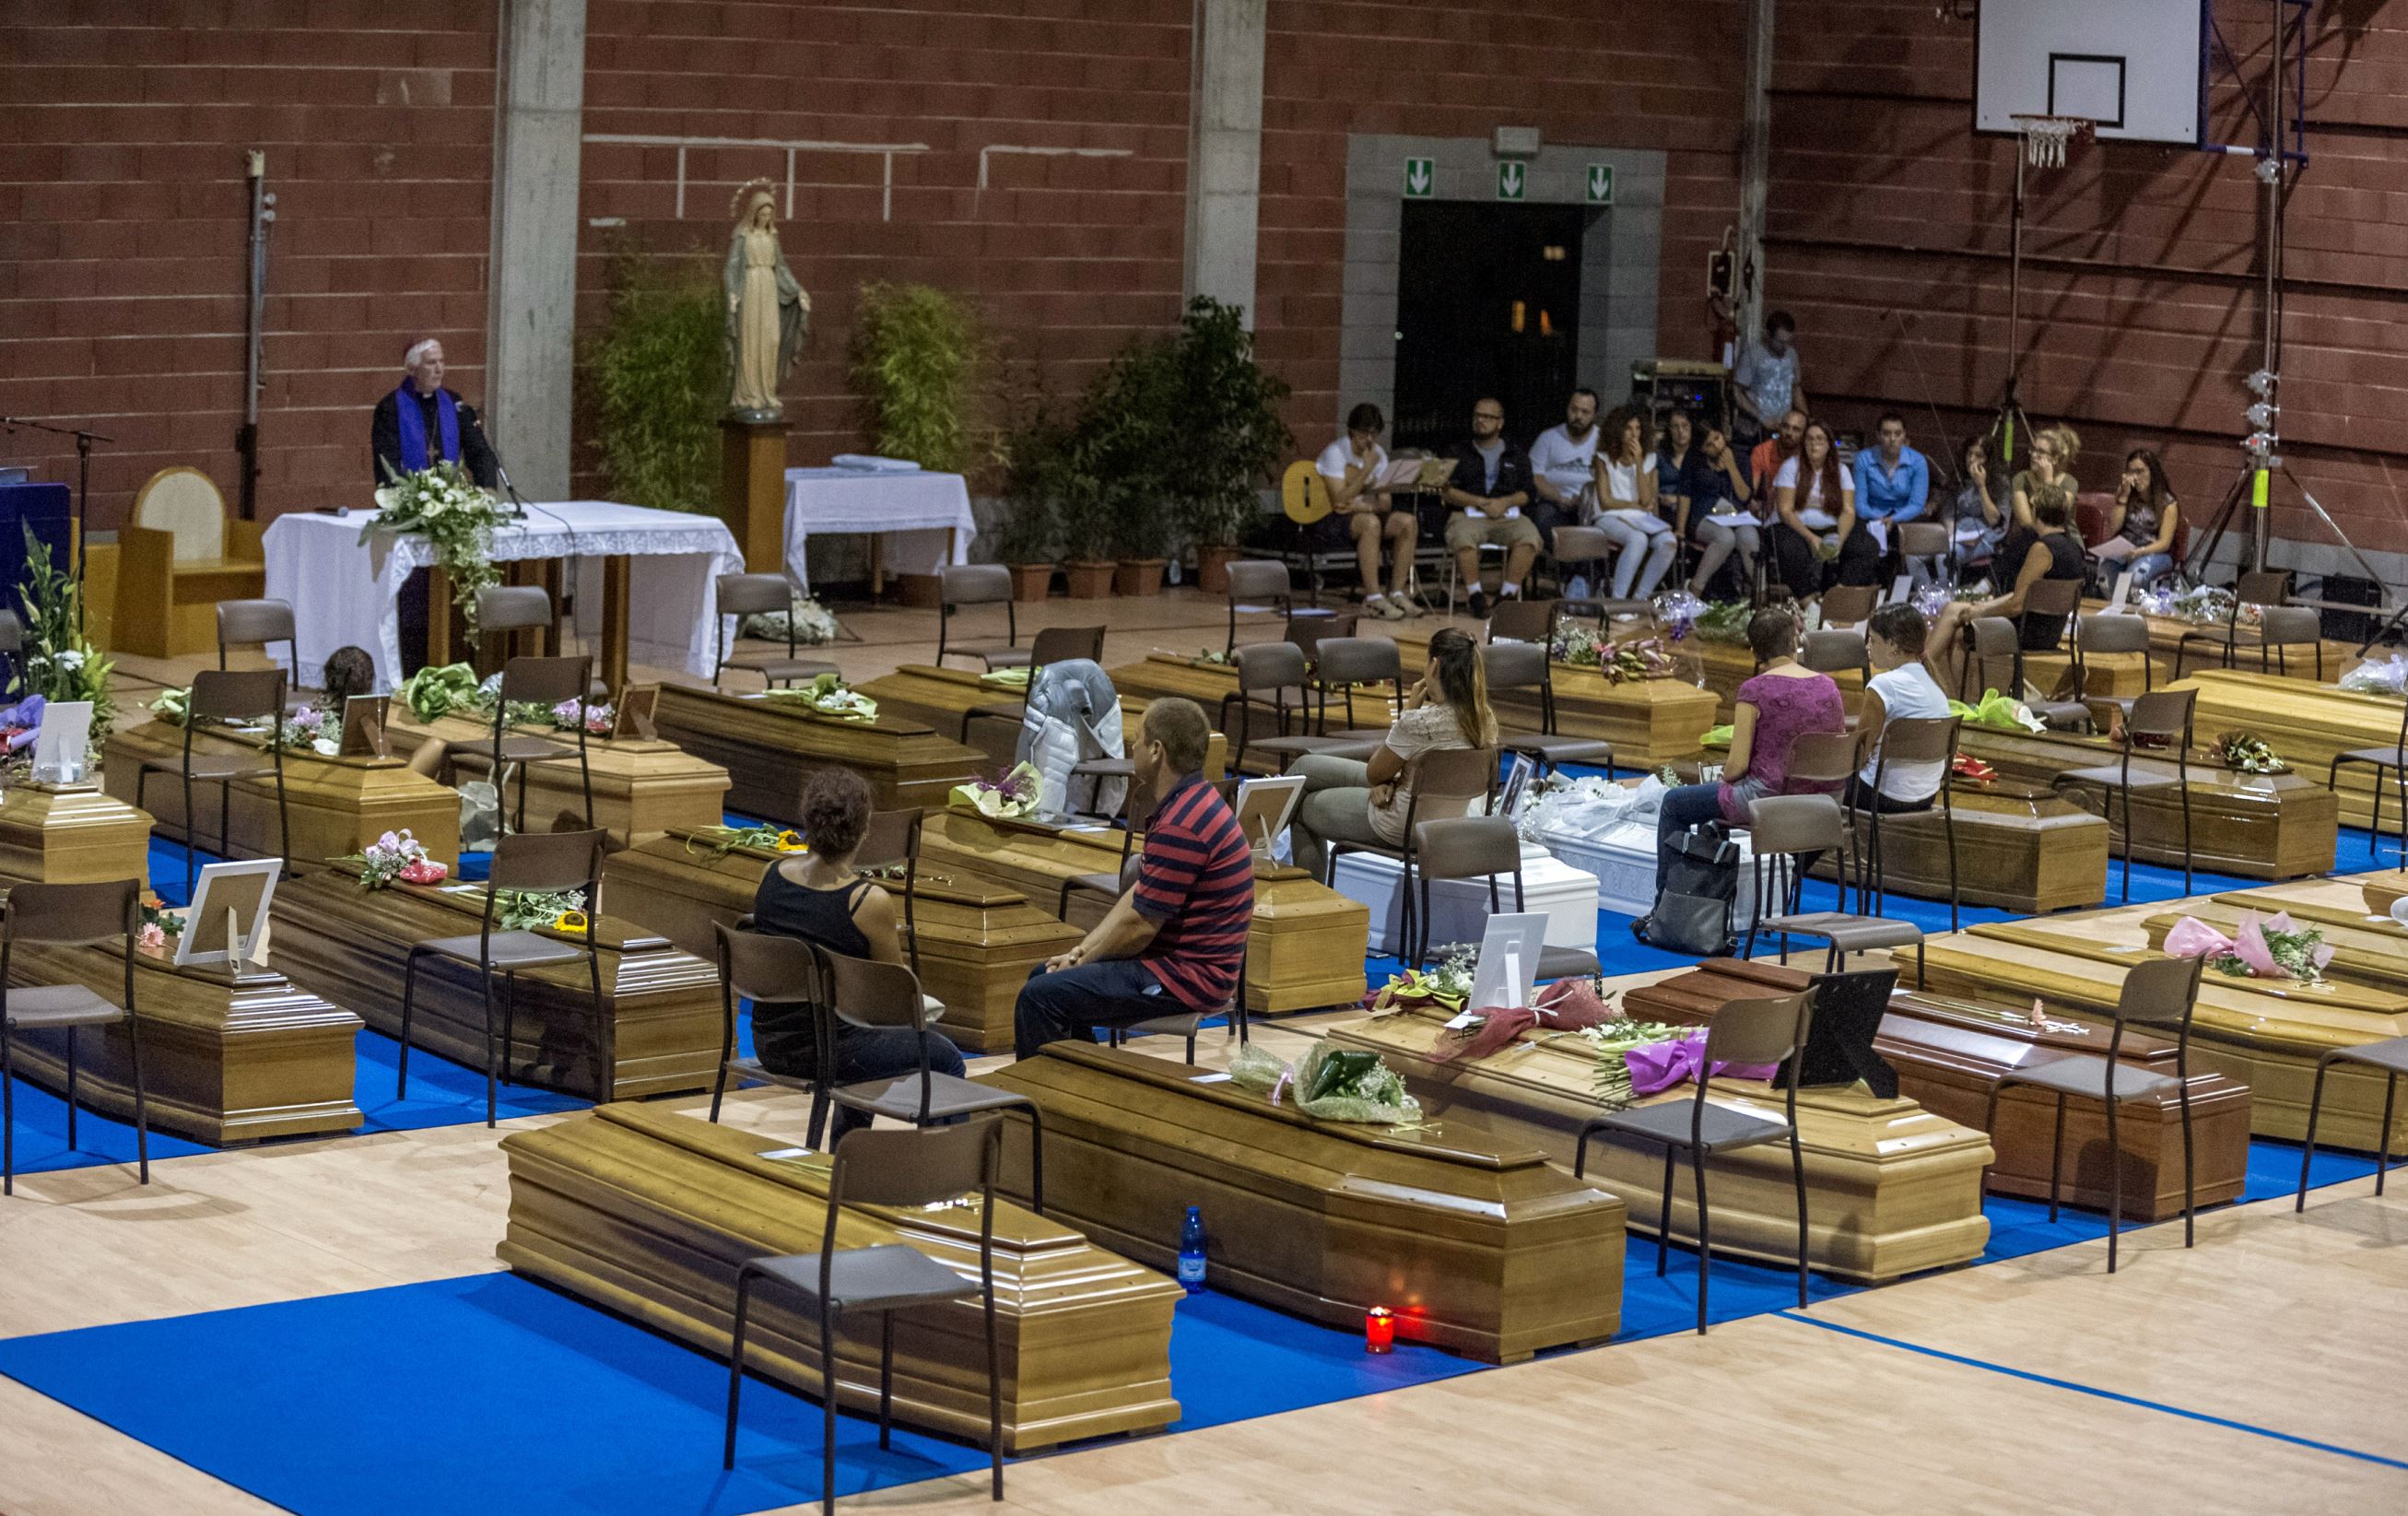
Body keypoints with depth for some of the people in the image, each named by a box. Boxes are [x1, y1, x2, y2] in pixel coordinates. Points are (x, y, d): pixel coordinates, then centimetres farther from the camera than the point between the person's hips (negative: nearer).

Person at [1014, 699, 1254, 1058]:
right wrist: (1081, 952, 6)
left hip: (1187, 976, -11)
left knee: (1041, 996, -16)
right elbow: (1136, 895, 15)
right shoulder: (1189, 804, 12)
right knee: (1046, 974, 19)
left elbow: (1139, 925, -21)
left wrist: (1083, 961, -4)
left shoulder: (1181, 826, -24)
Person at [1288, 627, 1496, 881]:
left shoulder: (1419, 722, -33)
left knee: (1303, 808, 18)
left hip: (1404, 828, -8)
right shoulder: (1486, 720, -8)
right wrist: (1392, 781, -7)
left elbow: (1374, 774, -14)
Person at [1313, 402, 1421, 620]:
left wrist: (1365, 506, -17)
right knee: (1370, 523, -37)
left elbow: (1385, 503, 6)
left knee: (1407, 522, -19)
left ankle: (1397, 594, -18)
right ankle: (1373, 598, -36)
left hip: (1364, 515, 7)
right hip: (1330, 523, -7)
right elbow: (1339, 503, -23)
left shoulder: (1378, 454, 8)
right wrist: (1367, 469, -22)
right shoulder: (1335, 453, -13)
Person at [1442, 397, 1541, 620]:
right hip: (1470, 515, -1)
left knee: (1529, 536, -32)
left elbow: (1526, 493, 11)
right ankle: (1476, 595, -24)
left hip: (1507, 515, 1)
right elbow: (1449, 492, 4)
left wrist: (1505, 502, -10)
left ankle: (1509, 594, -23)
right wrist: (1480, 502, -10)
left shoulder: (1515, 455, 20)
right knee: (1462, 536, -37)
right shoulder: (1459, 454, 17)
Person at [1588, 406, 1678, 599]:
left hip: (1641, 518, 4)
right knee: (1638, 539, -38)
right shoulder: (1605, 459, 4)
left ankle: (1640, 598, -21)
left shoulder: (1648, 460, 12)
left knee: (1668, 542, -29)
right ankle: (1618, 599, -36)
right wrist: (1637, 505, 1)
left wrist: (1638, 463, -5)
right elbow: (1605, 502, -1)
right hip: (1609, 518, -4)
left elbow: (1646, 500, 0)